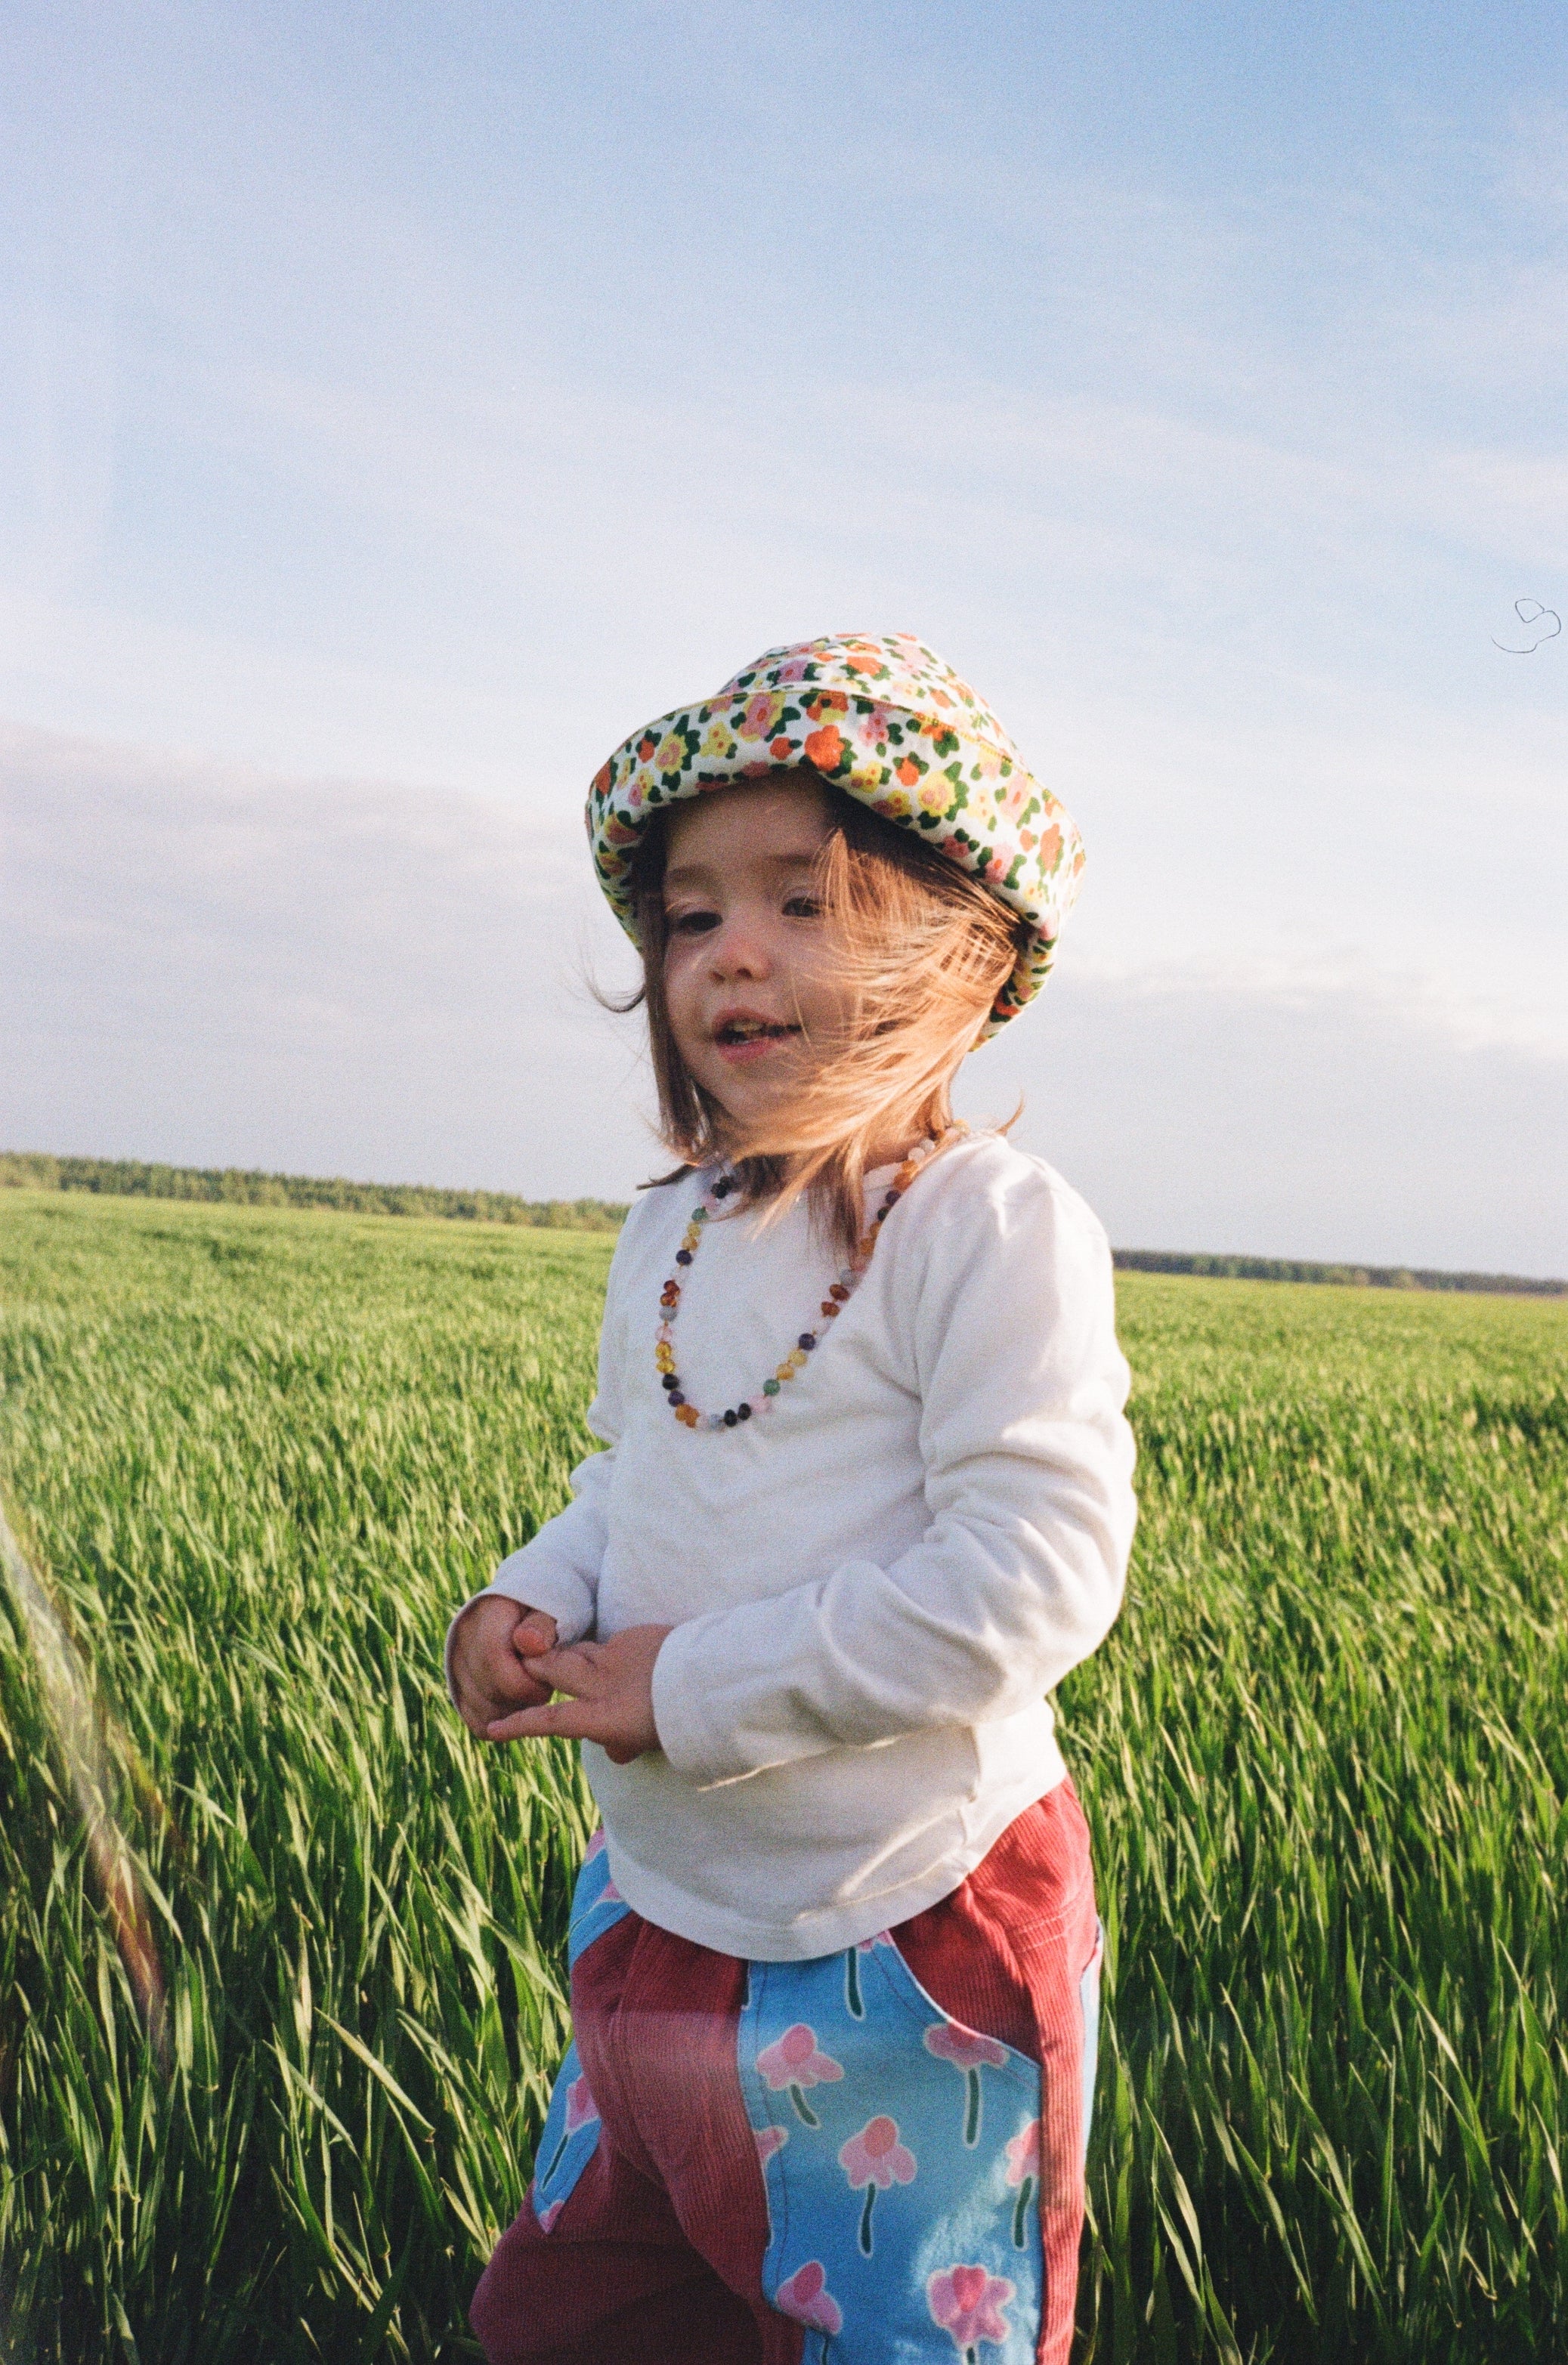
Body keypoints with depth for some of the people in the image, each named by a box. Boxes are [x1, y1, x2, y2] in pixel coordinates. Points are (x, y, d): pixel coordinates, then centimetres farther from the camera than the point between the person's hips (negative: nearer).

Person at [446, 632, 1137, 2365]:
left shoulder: (994, 1229, -20)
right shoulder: (669, 1240, 4)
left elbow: (1035, 1574, -26)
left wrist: (693, 1686, -23)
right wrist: (531, 1602, -6)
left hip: (905, 1943, -7)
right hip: (659, 1907, 7)